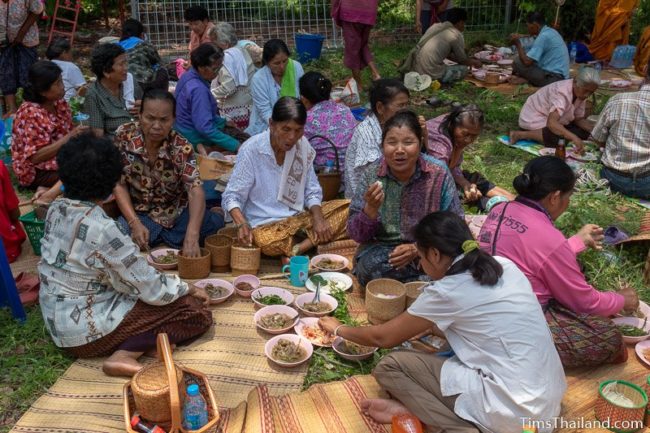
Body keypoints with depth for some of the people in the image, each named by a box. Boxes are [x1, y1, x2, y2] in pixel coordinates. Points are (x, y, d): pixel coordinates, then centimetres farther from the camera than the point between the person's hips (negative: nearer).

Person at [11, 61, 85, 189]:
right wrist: (69, 137, -32)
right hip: (37, 172, -7)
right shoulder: (30, 113, -22)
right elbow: (36, 157, -26)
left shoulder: (60, 103, 0)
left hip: (61, 161, 7)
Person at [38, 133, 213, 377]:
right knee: (197, 313, -9)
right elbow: (152, 289, -20)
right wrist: (190, 290, -3)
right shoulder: (101, 229, -27)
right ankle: (125, 354, -15)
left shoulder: (57, 209, -4)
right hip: (85, 331, -8)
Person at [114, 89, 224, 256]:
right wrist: (135, 223, -23)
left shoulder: (181, 147, -18)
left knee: (217, 224, -23)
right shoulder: (124, 136, -12)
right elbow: (119, 184, -7)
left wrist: (191, 236, -48)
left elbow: (195, 191, -31)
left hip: (177, 213, 0)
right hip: (140, 214, 0)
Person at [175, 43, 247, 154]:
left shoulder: (189, 75, 1)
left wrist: (223, 121, 13)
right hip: (196, 140, -10)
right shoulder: (198, 89, -29)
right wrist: (236, 146, -32)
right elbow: (205, 128, -32)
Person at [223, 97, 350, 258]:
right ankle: (314, 242, -10)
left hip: (300, 217, 5)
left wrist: (318, 218, -14)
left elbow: (312, 191, 5)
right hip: (266, 224, -5)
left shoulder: (303, 145, -1)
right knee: (266, 241, -39)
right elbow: (232, 196, -11)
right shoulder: (251, 150, -14)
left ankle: (299, 249, -23)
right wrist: (242, 224, -30)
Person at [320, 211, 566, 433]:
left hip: (515, 411, -8)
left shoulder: (446, 291, -13)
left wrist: (338, 329, 17)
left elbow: (383, 338, 1)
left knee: (390, 366, -4)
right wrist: (431, 328, 26)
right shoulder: (503, 266, 6)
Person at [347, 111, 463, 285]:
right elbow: (356, 235, -5)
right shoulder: (371, 175, -7)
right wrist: (371, 209, -25)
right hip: (381, 249, 1)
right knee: (369, 267, -32)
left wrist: (418, 248, -19)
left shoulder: (439, 174, -9)